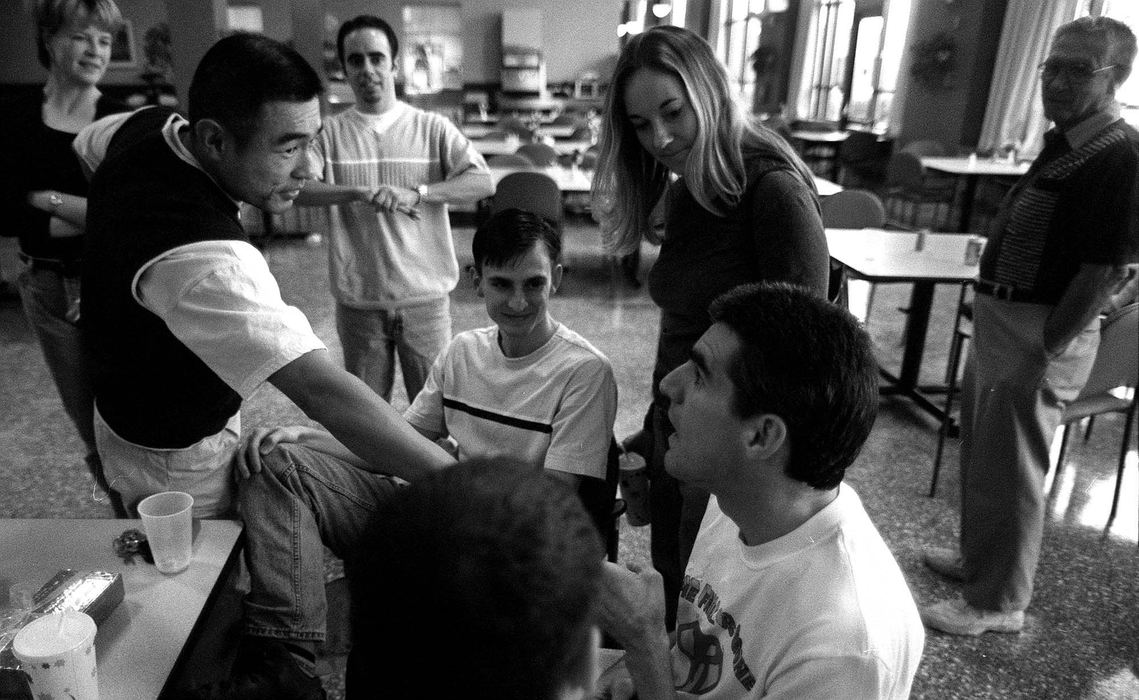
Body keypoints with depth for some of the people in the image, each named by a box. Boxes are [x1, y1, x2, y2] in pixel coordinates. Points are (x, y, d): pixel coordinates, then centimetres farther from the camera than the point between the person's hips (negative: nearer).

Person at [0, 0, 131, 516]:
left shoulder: (122, 122, -3)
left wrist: (49, 198, -15)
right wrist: (99, 214, -15)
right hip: (46, 287, 3)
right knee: (85, 422, 12)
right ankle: (127, 518, 29)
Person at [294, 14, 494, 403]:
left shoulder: (431, 128, 1)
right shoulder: (331, 133, 3)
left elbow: (483, 182, -10)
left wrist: (415, 193, -23)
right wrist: (358, 193, -24)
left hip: (425, 297, -1)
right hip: (358, 301, 1)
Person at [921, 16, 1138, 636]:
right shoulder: (1061, 142, 11)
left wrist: (1045, 354, -21)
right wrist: (994, 326, 15)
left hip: (1040, 333, -9)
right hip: (999, 319, 9)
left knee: (1008, 469, 3)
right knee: (980, 451, 21)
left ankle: (997, 603, 20)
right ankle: (978, 557, 41)